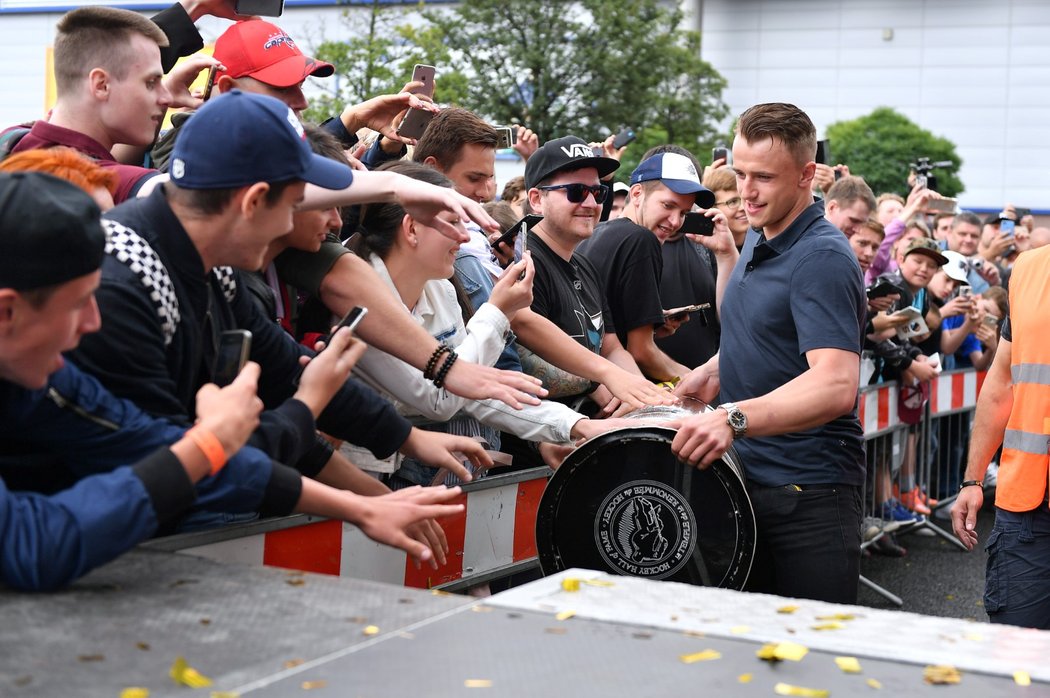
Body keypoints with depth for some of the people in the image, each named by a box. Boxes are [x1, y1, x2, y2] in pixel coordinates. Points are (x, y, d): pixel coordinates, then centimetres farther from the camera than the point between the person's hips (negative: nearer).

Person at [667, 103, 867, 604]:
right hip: (748, 478, 9)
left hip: (808, 494, -9)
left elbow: (835, 385, -30)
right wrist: (715, 371, 10)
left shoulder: (822, 258, -18)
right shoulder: (758, 238, 12)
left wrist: (734, 418, -42)